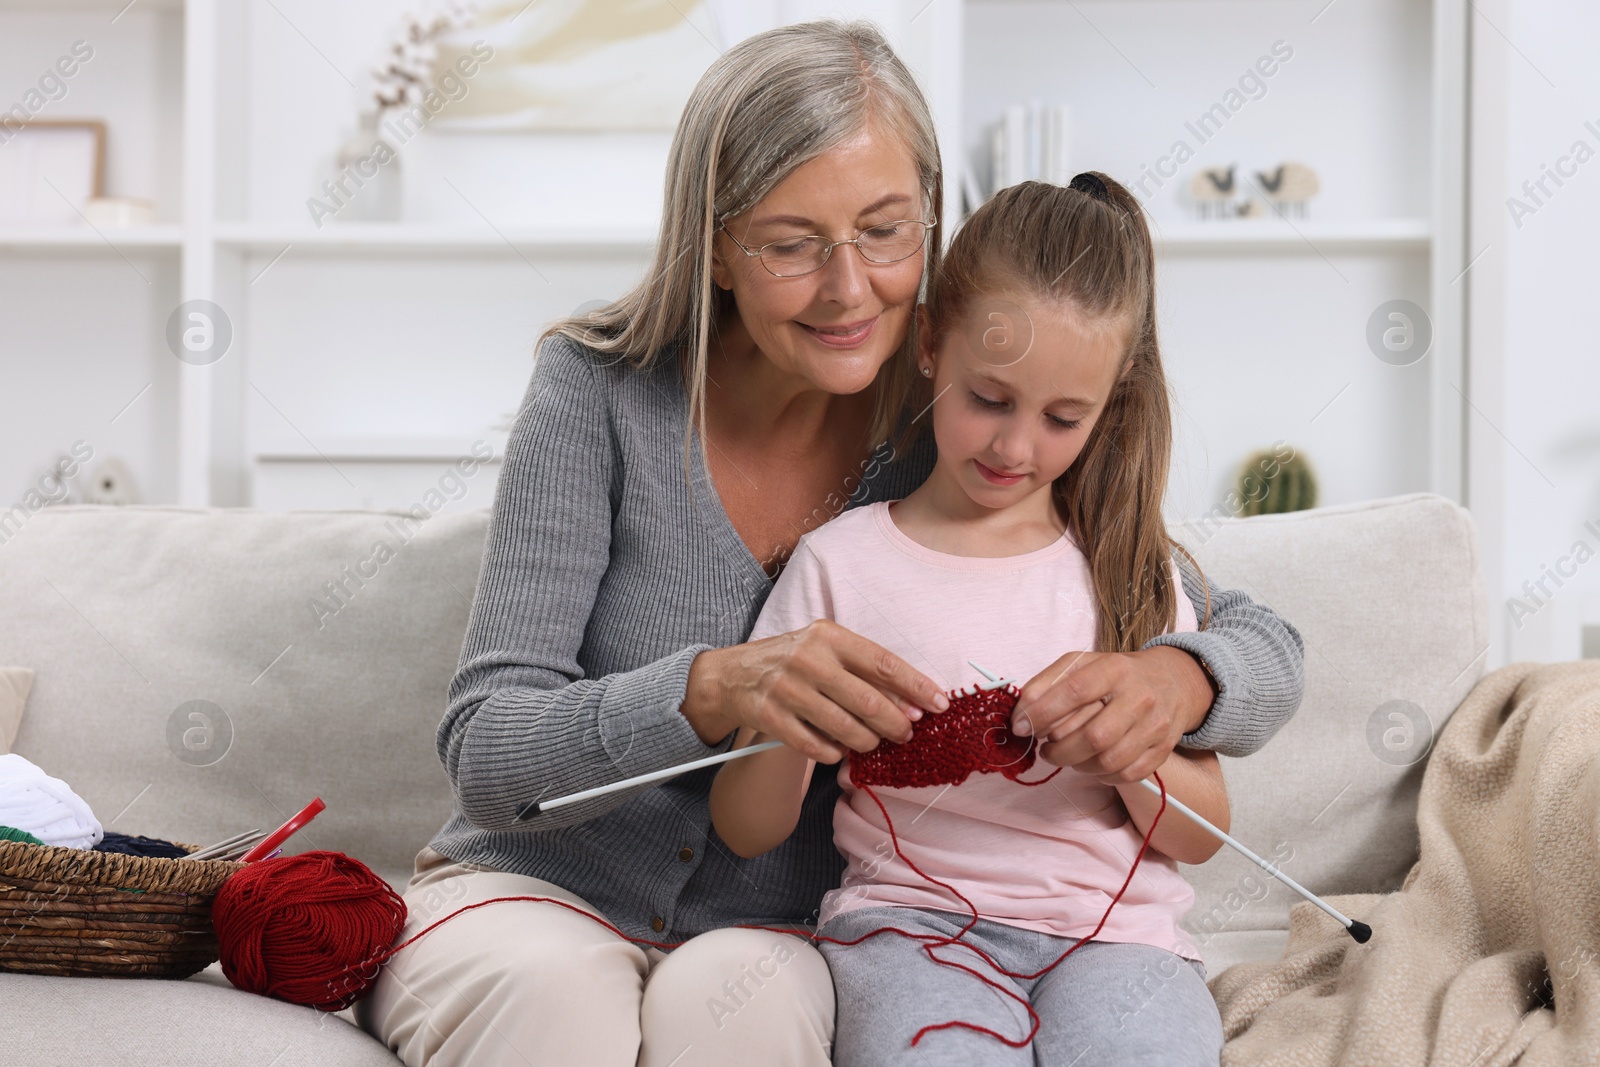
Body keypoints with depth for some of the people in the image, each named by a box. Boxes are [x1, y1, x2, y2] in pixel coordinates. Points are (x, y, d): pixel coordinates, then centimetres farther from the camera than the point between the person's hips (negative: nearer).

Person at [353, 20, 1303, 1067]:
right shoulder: (601, 390, -12)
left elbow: (1265, 648, -5)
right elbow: (487, 756, -18)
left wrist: (1167, 681, -30)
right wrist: (719, 688, -38)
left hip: (773, 932, 1)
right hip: (537, 895, 0)